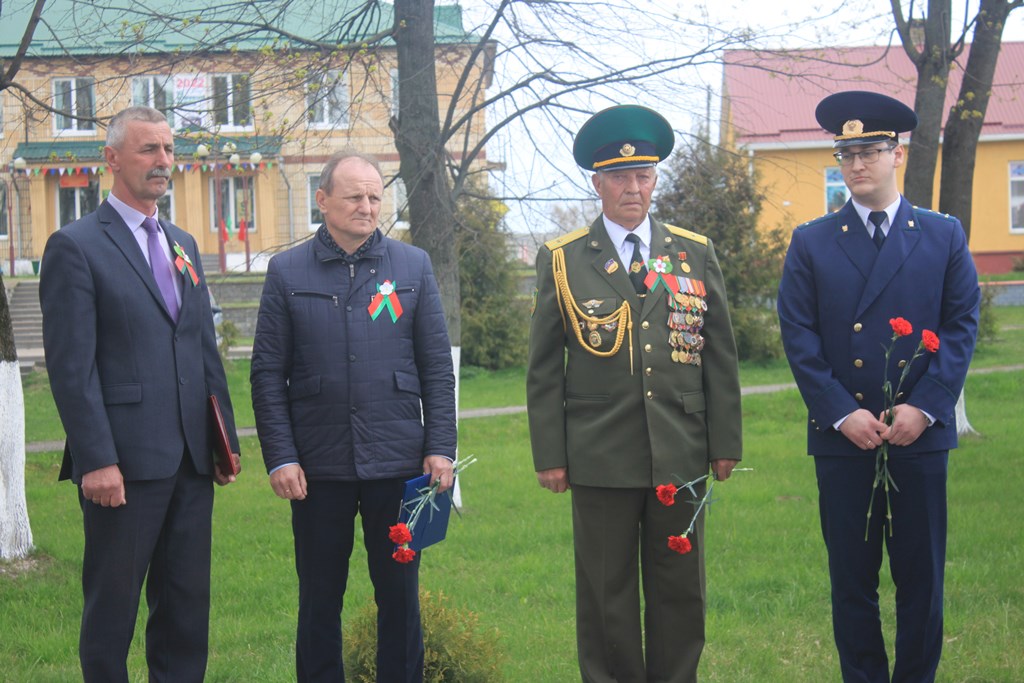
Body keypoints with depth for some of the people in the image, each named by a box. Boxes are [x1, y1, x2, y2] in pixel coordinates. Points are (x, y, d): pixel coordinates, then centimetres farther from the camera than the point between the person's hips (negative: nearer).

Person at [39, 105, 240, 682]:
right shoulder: (76, 246, -6)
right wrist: (96, 460, -17)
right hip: (125, 462, -6)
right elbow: (72, 367, -11)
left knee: (188, 603, 11)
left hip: (192, 461, 7)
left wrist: (225, 439, 12)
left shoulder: (184, 245, 16)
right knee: (112, 607, 4)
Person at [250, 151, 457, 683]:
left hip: (398, 461, 1)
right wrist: (280, 458, -5)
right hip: (318, 467, 0)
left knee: (400, 597, 7)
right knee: (319, 601, 8)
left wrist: (440, 448, -1)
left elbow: (438, 367, 6)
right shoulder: (287, 272, 4)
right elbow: (267, 374, 2)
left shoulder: (413, 266, 7)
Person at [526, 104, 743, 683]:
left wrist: (725, 442, 5)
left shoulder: (697, 254, 9)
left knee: (680, 591, 9)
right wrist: (549, 455, -2)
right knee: (606, 593, 5)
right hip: (600, 457, -2)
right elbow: (545, 369, 3)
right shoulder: (561, 261, 3)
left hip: (681, 455, 2)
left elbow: (721, 357, 9)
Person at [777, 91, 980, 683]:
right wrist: (841, 413, -9)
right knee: (852, 578, 5)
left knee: (921, 576, 5)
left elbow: (963, 325, 2)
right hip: (842, 435, 0)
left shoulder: (944, 236, 7)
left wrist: (924, 406, -9)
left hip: (921, 434, 0)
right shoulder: (811, 244, 6)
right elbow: (799, 337, 1)